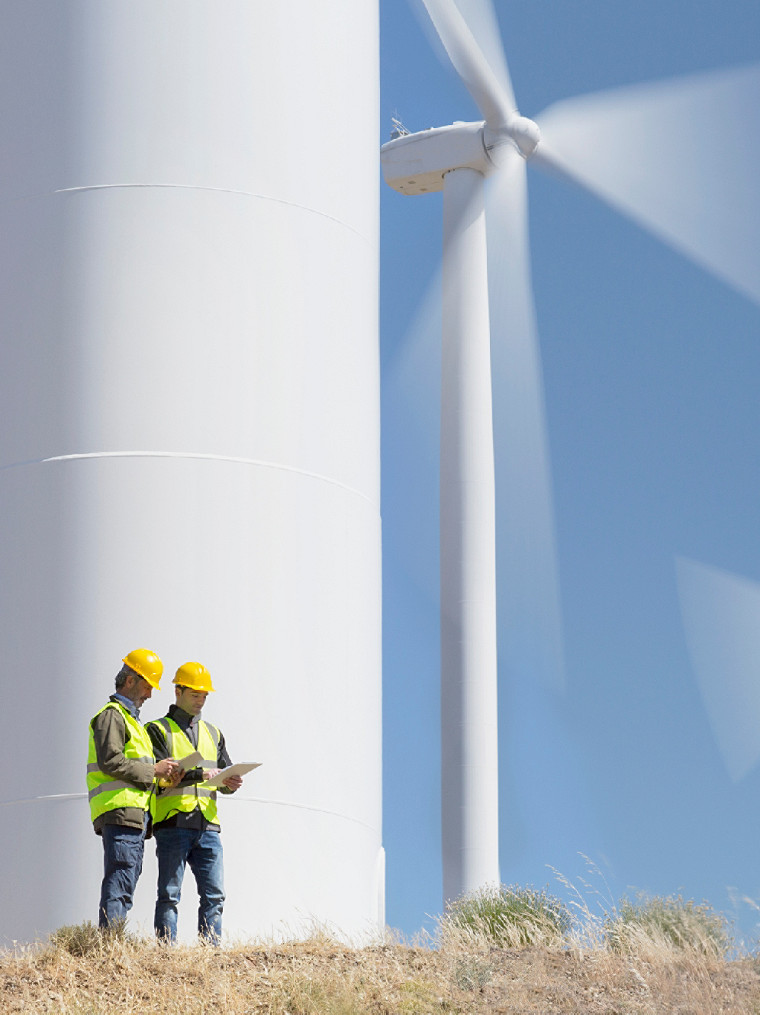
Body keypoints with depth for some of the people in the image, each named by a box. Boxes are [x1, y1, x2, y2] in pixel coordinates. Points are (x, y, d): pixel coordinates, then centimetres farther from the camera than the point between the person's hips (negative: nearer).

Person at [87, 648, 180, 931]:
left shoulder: (130, 718, 28)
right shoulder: (111, 715, -4)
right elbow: (110, 762, -17)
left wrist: (161, 775, 14)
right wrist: (153, 771, -12)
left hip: (135, 813, 10)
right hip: (120, 813, -10)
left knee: (123, 889, 7)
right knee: (118, 887, -15)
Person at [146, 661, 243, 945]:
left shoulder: (212, 733, 23)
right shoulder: (159, 730, 5)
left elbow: (225, 772, 19)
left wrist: (231, 783, -5)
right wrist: (199, 774, -18)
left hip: (207, 825, 5)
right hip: (172, 824, -5)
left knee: (214, 895, 0)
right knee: (169, 895, -5)